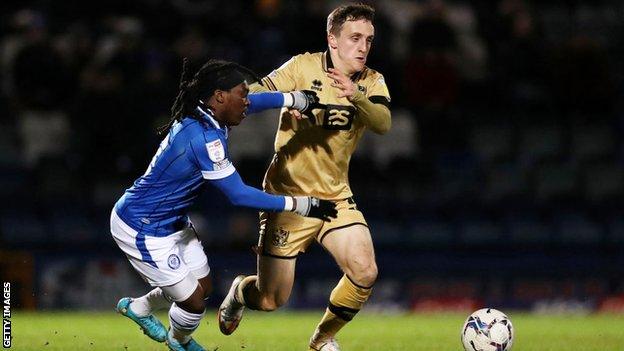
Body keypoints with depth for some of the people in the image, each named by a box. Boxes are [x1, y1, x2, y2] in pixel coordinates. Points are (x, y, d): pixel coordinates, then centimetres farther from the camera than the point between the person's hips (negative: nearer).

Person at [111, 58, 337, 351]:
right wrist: (299, 205, -24)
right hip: (143, 230, -10)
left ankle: (138, 307, 42)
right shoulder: (205, 137, -30)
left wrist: (301, 100, 9)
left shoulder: (201, 115, -2)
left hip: (171, 222, 10)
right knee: (193, 302, -2)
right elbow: (238, 195, -28)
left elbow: (252, 102, 18)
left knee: (202, 286, 18)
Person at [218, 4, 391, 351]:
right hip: (289, 195, -3)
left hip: (336, 196, 3)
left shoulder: (372, 82, 0)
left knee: (365, 272, -19)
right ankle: (240, 290, 36)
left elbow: (384, 123, -19)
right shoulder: (304, 67, -9)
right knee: (271, 300, -3)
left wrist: (357, 96, -37)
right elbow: (255, 95, -16)